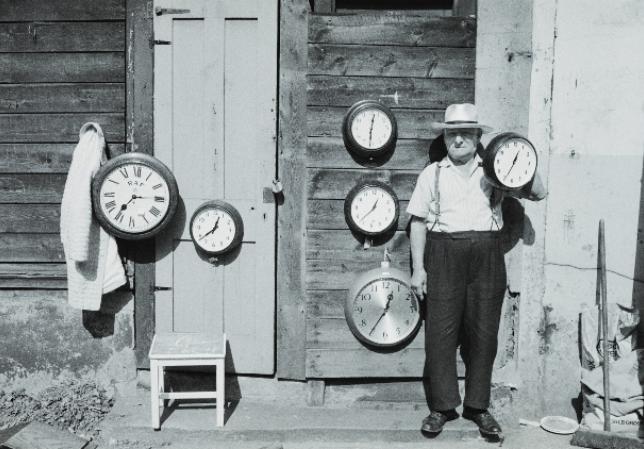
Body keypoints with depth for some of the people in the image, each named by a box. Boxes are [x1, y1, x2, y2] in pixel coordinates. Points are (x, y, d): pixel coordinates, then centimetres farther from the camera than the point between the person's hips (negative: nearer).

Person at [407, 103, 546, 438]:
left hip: (486, 256, 1)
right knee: (441, 331, -1)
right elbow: (418, 222, 7)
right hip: (444, 256, -1)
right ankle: (442, 407, 12)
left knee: (483, 332, 5)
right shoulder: (432, 173, 9)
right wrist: (418, 268, 1)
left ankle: (478, 406, 18)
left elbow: (538, 194, 7)